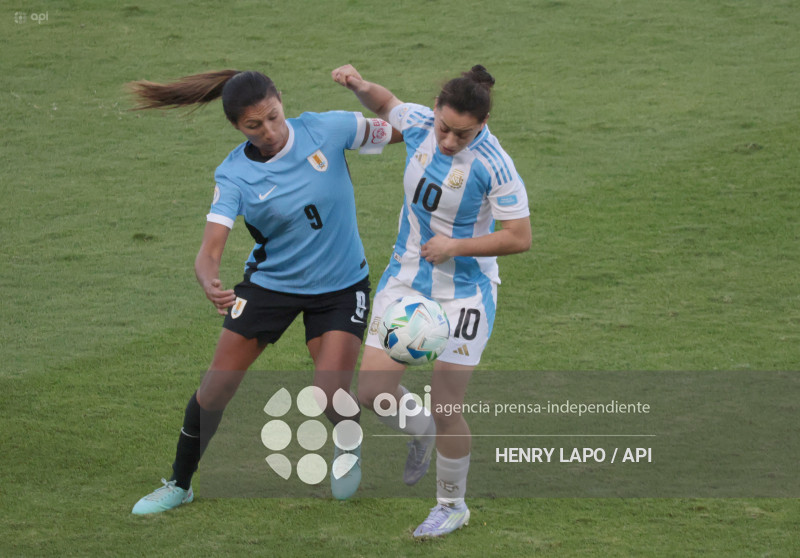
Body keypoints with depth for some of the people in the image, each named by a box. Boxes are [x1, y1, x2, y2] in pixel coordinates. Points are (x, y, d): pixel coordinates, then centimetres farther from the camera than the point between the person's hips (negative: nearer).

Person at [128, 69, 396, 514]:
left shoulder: (326, 129, -17)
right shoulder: (234, 175, -18)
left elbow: (390, 131, -2)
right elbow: (210, 250, -26)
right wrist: (211, 285, -48)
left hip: (342, 286, -1)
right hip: (270, 282, 1)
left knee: (332, 397, -11)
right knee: (216, 388, -1)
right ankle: (180, 484, 20)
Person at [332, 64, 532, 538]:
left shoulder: (495, 166, -23)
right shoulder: (419, 124, -9)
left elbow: (520, 237, -17)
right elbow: (385, 103, 15)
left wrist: (456, 246, -23)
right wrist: (361, 85, -6)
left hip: (464, 293, -5)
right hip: (406, 279, 5)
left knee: (444, 407, -3)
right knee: (373, 391, -1)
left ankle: (452, 506, 21)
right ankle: (422, 433, 34)